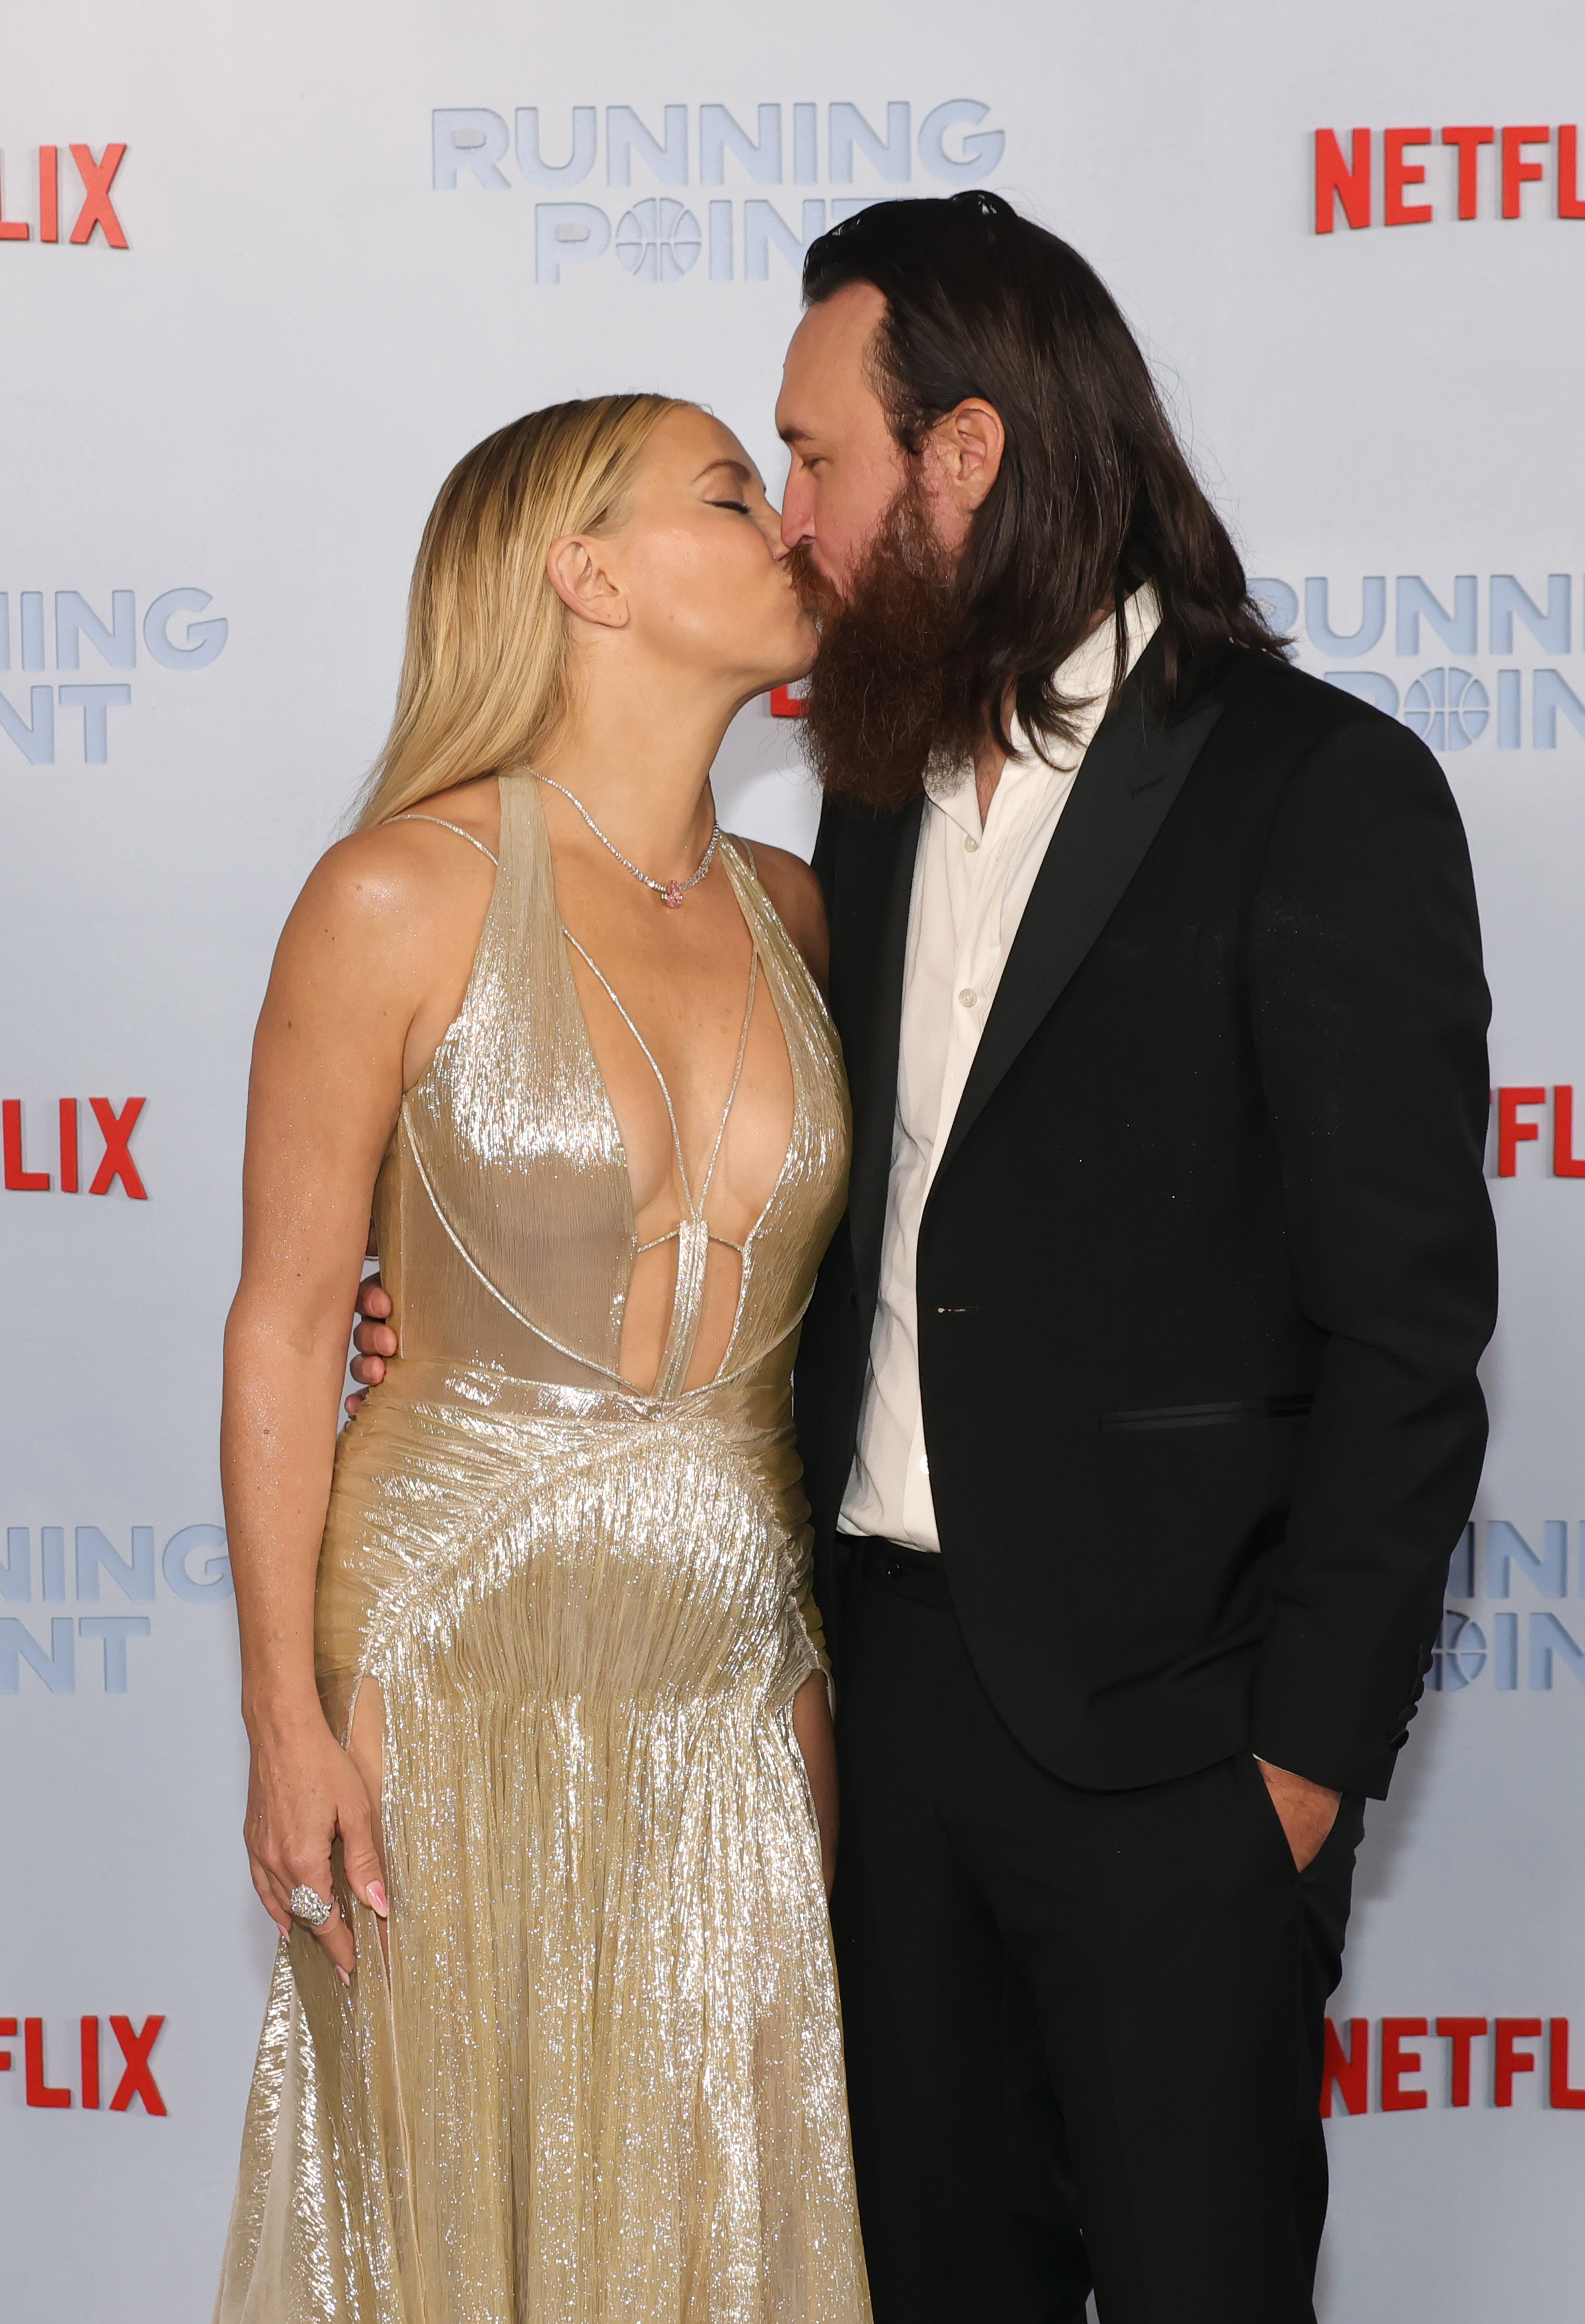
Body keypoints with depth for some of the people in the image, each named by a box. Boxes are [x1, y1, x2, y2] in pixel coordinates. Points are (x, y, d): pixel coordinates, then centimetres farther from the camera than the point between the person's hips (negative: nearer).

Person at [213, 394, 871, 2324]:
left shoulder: (791, 914, 5)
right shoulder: (406, 895, -10)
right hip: (468, 1657, -4)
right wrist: (283, 1714, -8)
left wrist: (837, 1655, 7)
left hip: (743, 1663, 5)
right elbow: (284, 1328, -6)